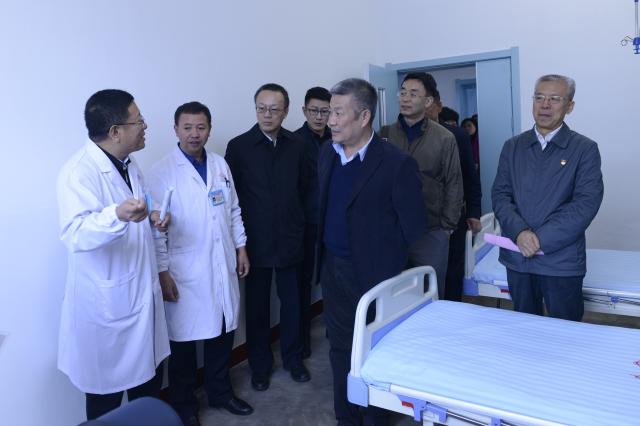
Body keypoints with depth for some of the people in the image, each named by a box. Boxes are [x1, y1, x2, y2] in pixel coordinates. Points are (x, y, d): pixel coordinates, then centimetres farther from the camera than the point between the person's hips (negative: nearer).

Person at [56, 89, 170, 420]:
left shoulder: (128, 164, 7)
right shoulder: (79, 172, -20)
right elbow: (75, 235, -34)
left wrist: (149, 218, -1)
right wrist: (118, 215, -51)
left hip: (142, 294, 8)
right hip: (106, 303, -8)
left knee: (149, 379, 21)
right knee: (107, 391, 11)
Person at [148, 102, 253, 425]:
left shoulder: (221, 165, 6)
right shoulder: (161, 173, -9)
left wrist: (241, 247, 10)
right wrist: (162, 271, -12)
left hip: (223, 266, 5)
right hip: (185, 272, -5)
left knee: (222, 333, 17)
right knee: (184, 341, 9)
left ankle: (220, 392, 38)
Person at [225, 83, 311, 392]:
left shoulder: (296, 146, 1)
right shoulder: (238, 146, -5)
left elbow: (304, 187, 9)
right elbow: (231, 195, -3)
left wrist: (295, 221, 6)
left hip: (290, 238, 2)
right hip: (256, 240, -2)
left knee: (291, 302, 12)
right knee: (257, 305, 10)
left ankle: (293, 358, 33)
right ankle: (260, 364, 29)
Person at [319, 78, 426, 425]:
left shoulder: (396, 163, -17)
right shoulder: (327, 153, 4)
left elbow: (413, 224, -12)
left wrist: (384, 258, -4)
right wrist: (325, 250, 11)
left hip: (371, 274, -6)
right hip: (332, 269, 6)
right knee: (339, 348, 17)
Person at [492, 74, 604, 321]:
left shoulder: (585, 149, -1)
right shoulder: (512, 147, 8)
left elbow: (586, 203, -10)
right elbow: (500, 194, 1)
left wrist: (541, 238, -18)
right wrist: (520, 232, -16)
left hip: (562, 260, -2)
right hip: (517, 258, 3)